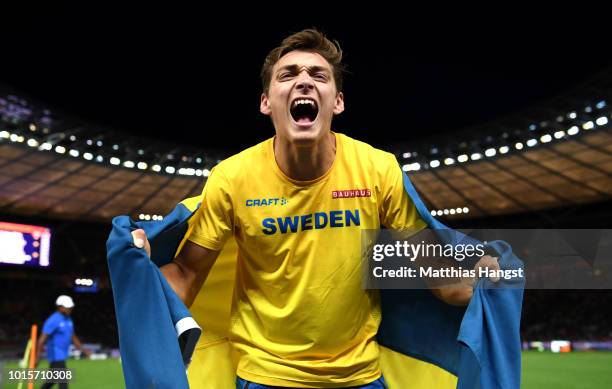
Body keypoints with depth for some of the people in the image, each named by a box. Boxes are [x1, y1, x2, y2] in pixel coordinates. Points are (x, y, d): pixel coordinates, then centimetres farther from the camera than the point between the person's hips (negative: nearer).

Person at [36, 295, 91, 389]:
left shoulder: (68, 319, 10)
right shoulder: (53, 320, -17)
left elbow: (73, 336, 19)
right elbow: (42, 339, -19)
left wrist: (83, 349, 15)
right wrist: (37, 357, -20)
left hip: (63, 355, 9)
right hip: (55, 355, -8)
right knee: (63, 380, -9)